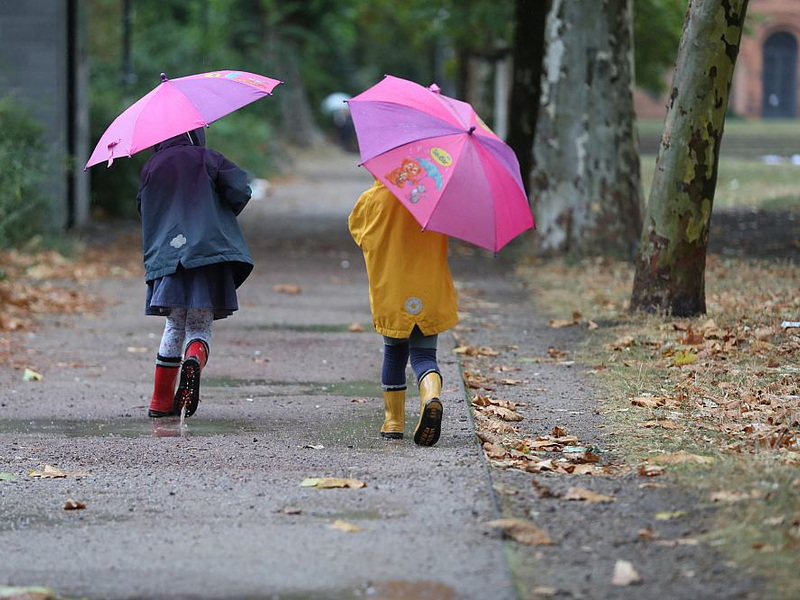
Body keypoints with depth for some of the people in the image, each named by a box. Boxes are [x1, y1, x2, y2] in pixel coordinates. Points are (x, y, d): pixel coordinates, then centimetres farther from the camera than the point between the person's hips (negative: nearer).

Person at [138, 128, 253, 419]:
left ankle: (161, 401, 9)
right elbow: (240, 190, -5)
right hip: (207, 251, -3)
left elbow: (144, 209, 16)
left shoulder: (151, 167, 11)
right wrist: (221, 218, 12)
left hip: (166, 255, 3)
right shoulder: (207, 159, 2)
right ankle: (194, 360, -32)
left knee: (174, 326, 13)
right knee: (200, 326, 2)